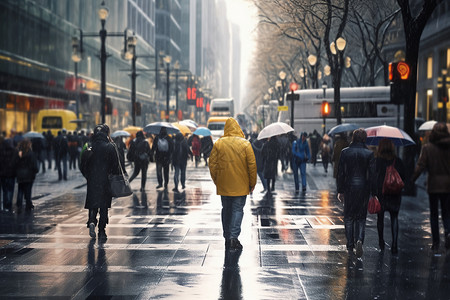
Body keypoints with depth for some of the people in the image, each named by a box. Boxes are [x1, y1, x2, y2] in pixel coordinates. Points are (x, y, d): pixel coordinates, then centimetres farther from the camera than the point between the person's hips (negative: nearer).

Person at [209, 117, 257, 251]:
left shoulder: (218, 143, -2)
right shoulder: (245, 144, -6)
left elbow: (212, 164, 1)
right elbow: (252, 165, -5)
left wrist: (216, 181, 13)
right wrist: (252, 184, 4)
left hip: (223, 185, 2)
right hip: (240, 185, -2)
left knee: (226, 210, 13)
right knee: (238, 210, 2)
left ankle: (227, 238, 18)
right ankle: (234, 236, -12)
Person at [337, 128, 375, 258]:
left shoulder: (345, 152, -2)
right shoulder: (369, 153, -4)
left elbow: (340, 173, 0)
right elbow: (371, 174, -5)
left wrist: (340, 191, 6)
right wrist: (372, 193, 0)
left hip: (349, 188, 0)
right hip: (363, 188, 0)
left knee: (349, 217, 11)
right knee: (361, 217, 8)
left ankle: (350, 245, 12)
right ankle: (359, 240, -15)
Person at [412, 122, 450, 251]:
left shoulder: (427, 148, -7)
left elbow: (420, 166, -11)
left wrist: (412, 179, -3)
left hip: (433, 185, -1)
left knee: (434, 214, 10)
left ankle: (435, 242, 8)